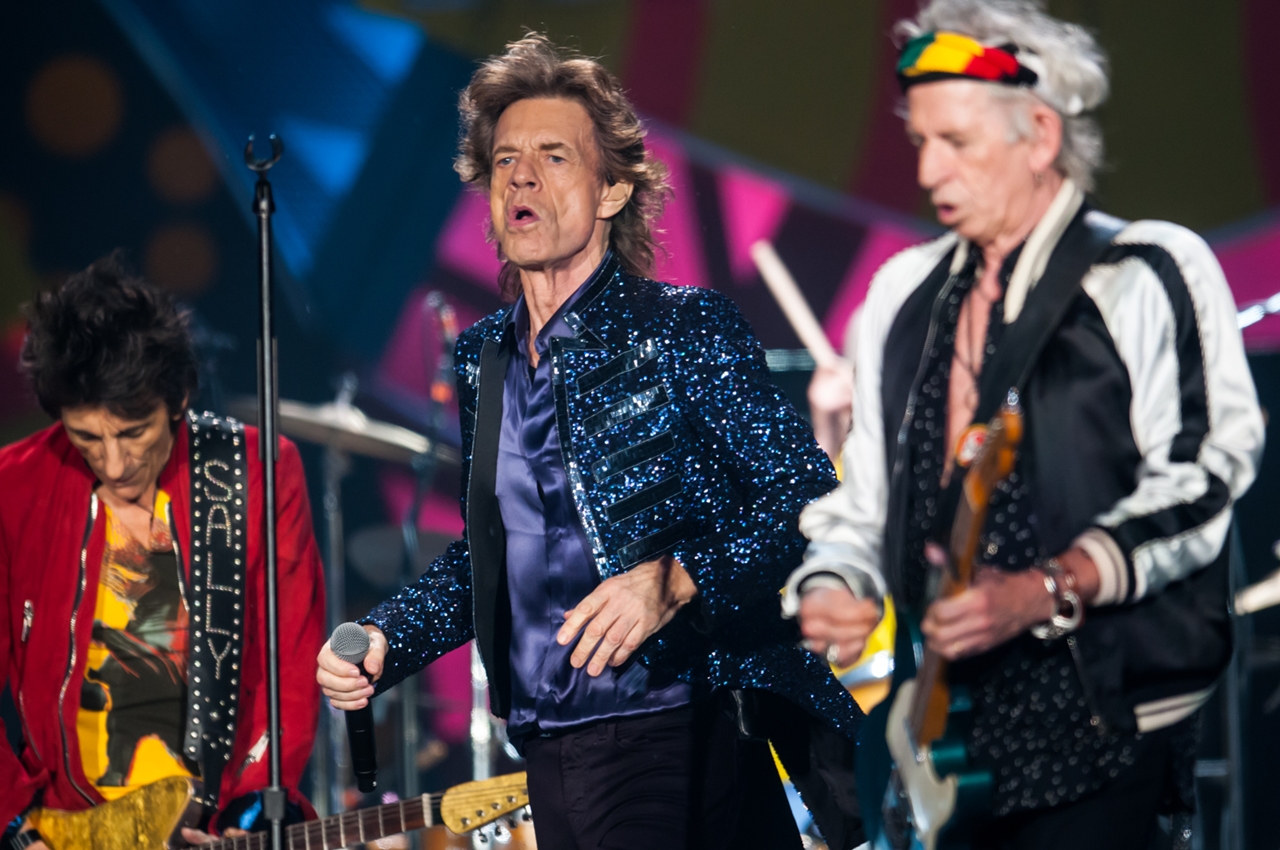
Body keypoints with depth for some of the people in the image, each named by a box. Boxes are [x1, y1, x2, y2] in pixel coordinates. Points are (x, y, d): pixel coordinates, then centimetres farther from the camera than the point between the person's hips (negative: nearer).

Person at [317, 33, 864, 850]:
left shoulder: (685, 328, -5)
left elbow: (811, 499, -11)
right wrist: (381, 642, 9)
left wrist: (675, 582, -24)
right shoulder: (482, 359, 14)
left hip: (681, 743, -6)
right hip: (548, 753, 6)